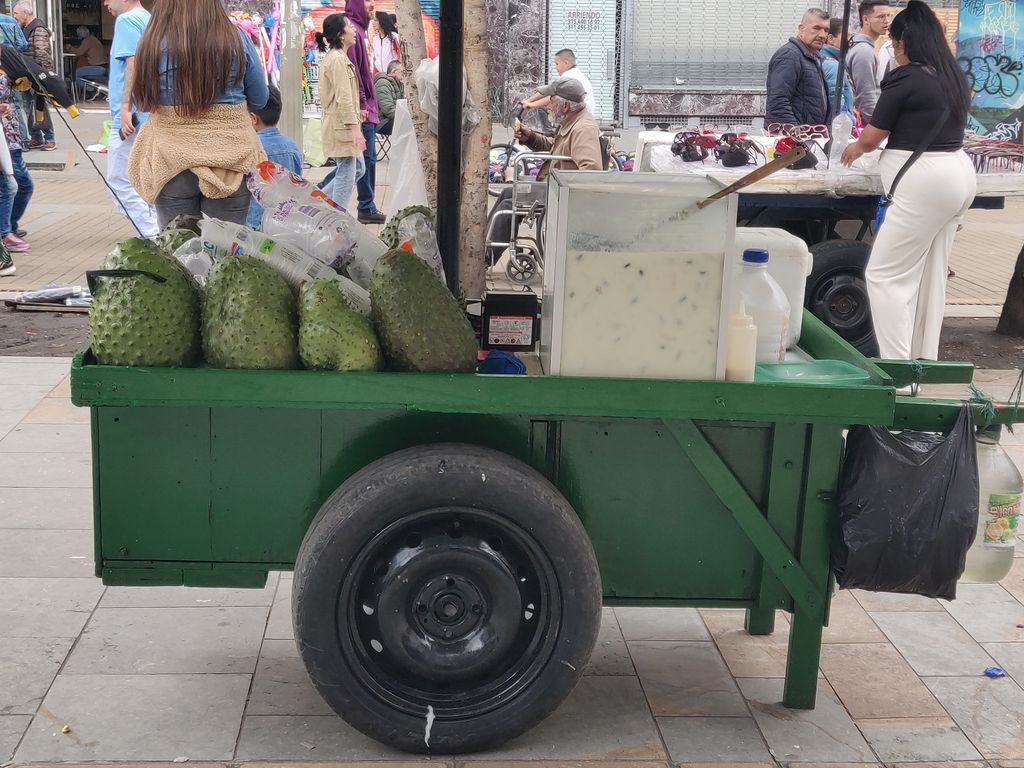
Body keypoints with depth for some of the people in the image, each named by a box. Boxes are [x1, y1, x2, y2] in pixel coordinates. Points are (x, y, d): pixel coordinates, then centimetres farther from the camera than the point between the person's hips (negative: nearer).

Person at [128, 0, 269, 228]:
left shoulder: (154, 42, -8)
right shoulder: (238, 40, -8)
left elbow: (142, 100, 5)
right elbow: (259, 100, 5)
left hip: (173, 162, 0)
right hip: (230, 157, 0)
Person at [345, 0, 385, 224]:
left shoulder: (358, 29, 18)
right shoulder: (352, 30, -14)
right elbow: (352, 71, -20)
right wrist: (361, 105, -21)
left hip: (366, 107, 10)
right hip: (362, 109, -10)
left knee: (367, 159, 12)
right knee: (366, 159, -6)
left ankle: (367, 207, 17)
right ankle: (366, 208, -1)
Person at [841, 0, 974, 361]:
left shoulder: (905, 79, -13)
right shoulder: (954, 76, 11)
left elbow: (872, 138, -6)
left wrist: (855, 148, 17)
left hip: (924, 186, -9)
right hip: (957, 173, 9)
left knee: (885, 275, -5)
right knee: (930, 275, 15)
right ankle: (924, 362, 23)